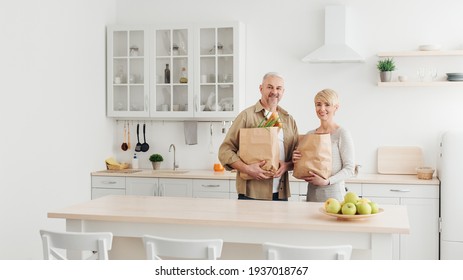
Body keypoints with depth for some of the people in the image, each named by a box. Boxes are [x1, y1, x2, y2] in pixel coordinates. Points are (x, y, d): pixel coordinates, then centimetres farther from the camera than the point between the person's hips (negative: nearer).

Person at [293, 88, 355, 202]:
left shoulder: (342, 133, -7)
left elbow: (349, 168, -10)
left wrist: (327, 181, -20)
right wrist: (296, 161, -2)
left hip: (333, 194, -5)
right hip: (312, 194, 5)